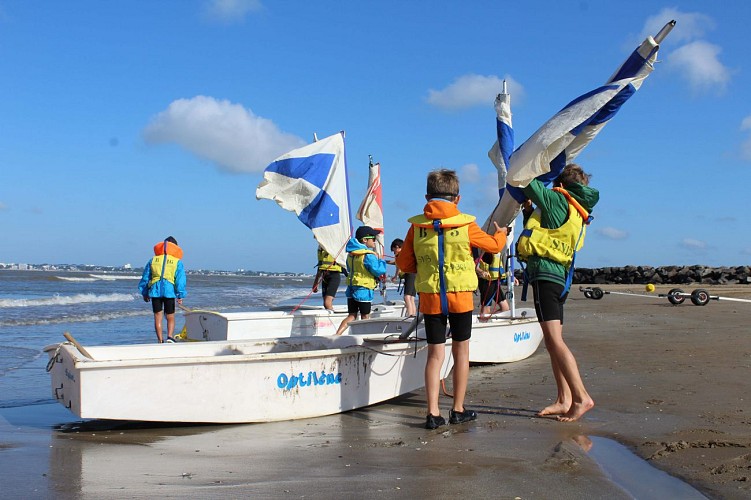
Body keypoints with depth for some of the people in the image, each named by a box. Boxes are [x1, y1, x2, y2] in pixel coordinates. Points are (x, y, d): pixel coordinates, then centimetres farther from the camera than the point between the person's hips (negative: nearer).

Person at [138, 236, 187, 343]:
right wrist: (180, 295, 2)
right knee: (170, 317, 8)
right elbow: (180, 280, 1)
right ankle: (170, 337, -12)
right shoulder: (177, 262, 6)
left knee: (158, 317, 7)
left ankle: (160, 341, 4)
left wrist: (144, 293, 22)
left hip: (155, 290, 2)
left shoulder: (152, 260, 14)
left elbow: (145, 278, 15)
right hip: (169, 290, -2)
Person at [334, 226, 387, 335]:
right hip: (363, 290, -7)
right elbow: (379, 271, -16)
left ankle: (337, 335, -2)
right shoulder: (368, 255, -16)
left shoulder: (351, 254, 10)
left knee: (351, 315, 10)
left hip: (351, 288, 7)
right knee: (365, 317, 5)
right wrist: (382, 262, 4)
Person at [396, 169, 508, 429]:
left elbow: (404, 264, 5)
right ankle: (458, 410, 19)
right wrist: (501, 233, 35)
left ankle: (433, 413, 1)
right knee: (461, 351, 11)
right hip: (461, 296, -1)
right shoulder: (465, 224, -4)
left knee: (435, 353, 6)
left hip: (430, 298, 1)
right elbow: (494, 245, 12)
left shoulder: (417, 226, -1)